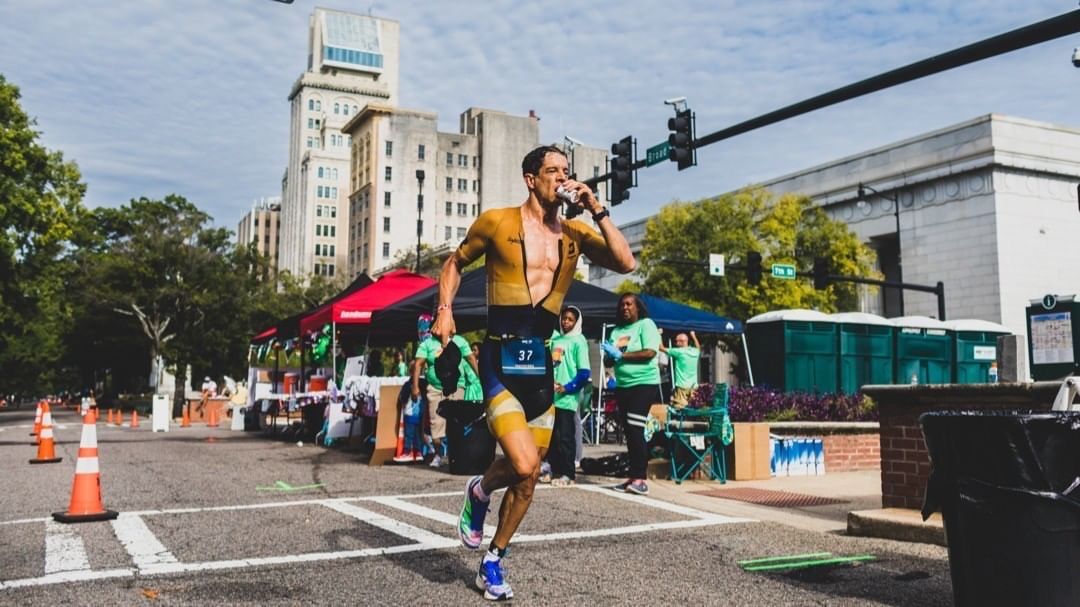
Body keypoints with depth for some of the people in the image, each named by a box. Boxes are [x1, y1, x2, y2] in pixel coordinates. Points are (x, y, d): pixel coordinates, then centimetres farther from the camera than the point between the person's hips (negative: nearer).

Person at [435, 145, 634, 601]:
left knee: (528, 477, 9)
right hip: (501, 358, -4)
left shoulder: (575, 233, 8)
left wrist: (597, 211, -6)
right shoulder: (497, 222, -1)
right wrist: (445, 309, -4)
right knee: (523, 465, -20)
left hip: (541, 359, 5)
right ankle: (480, 491, 15)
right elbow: (455, 263, 12)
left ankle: (492, 563, 29)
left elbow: (625, 263, -4)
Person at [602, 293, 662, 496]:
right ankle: (635, 478, 13)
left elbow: (650, 352, -16)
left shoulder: (646, 324, -3)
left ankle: (639, 480, -15)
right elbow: (608, 361, 14)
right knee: (628, 432, 8)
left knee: (635, 430, -15)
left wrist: (621, 355, -14)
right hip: (622, 386, 7)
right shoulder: (616, 331, 14)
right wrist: (610, 355, -9)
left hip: (644, 383, -7)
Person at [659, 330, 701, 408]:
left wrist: (659, 334, 8)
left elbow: (661, 348, -4)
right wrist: (693, 336, 48)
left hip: (682, 386, -7)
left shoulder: (679, 352, -10)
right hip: (694, 386, 7)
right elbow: (698, 347, 36)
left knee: (680, 408, -11)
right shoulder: (695, 352, 9)